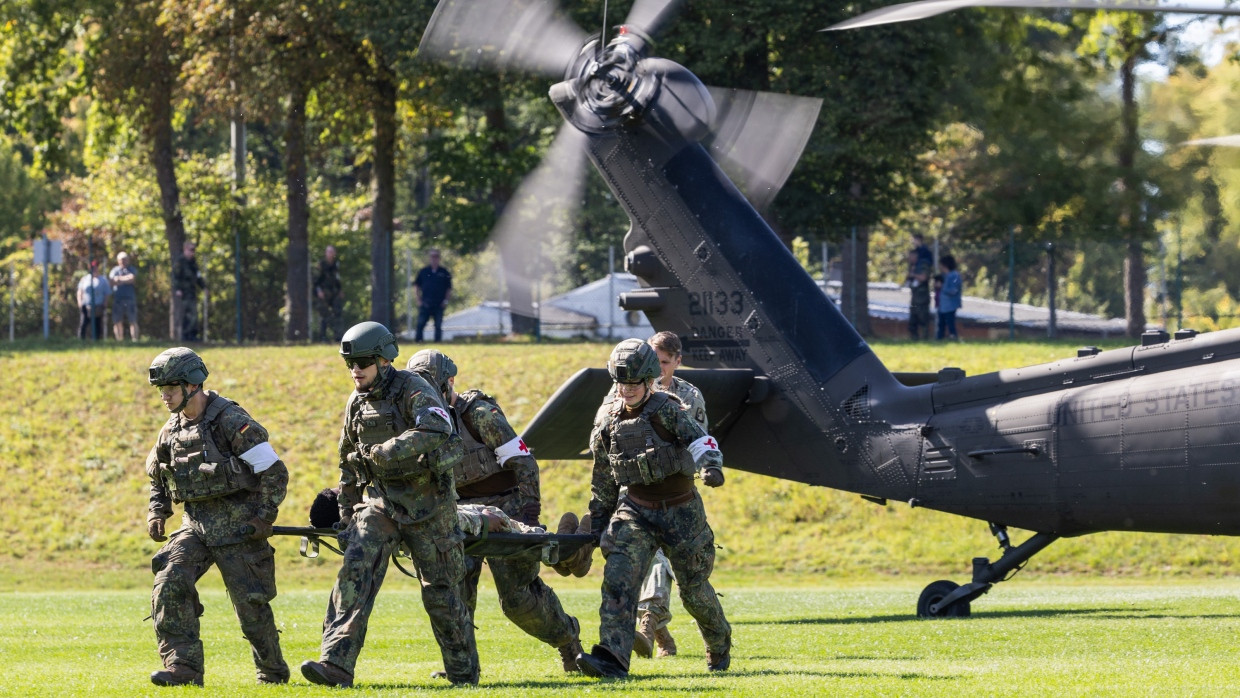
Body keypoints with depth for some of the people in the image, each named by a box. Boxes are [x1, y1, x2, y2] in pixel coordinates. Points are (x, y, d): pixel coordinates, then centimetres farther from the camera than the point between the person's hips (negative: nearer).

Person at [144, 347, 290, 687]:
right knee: (169, 585, -14)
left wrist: (264, 519, -17)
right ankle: (183, 668, -15)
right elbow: (157, 475, 26)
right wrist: (157, 513, 12)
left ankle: (273, 674, 20)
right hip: (195, 525, 6)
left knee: (251, 604, 0)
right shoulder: (172, 430, 8)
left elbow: (274, 472, -12)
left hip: (237, 527, -6)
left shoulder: (232, 422, -14)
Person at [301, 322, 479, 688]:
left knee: (440, 589, 2)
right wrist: (347, 517, 21)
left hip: (427, 502, -5)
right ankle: (336, 664, -24)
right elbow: (349, 465, 20)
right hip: (380, 500, 5)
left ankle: (465, 674, 17)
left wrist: (388, 450, -34)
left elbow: (437, 430, -32)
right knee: (356, 571, -15)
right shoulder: (357, 403, 9)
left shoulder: (412, 390, -12)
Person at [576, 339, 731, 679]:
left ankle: (719, 647, 39)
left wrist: (711, 465, -48)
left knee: (694, 590, 9)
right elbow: (604, 484, 12)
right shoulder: (609, 425, 1)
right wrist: (597, 526, 15)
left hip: (681, 513, -3)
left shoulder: (666, 410, -13)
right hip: (636, 511, 3)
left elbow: (698, 438, -27)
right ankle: (611, 657, -29)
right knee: (618, 578, -20)